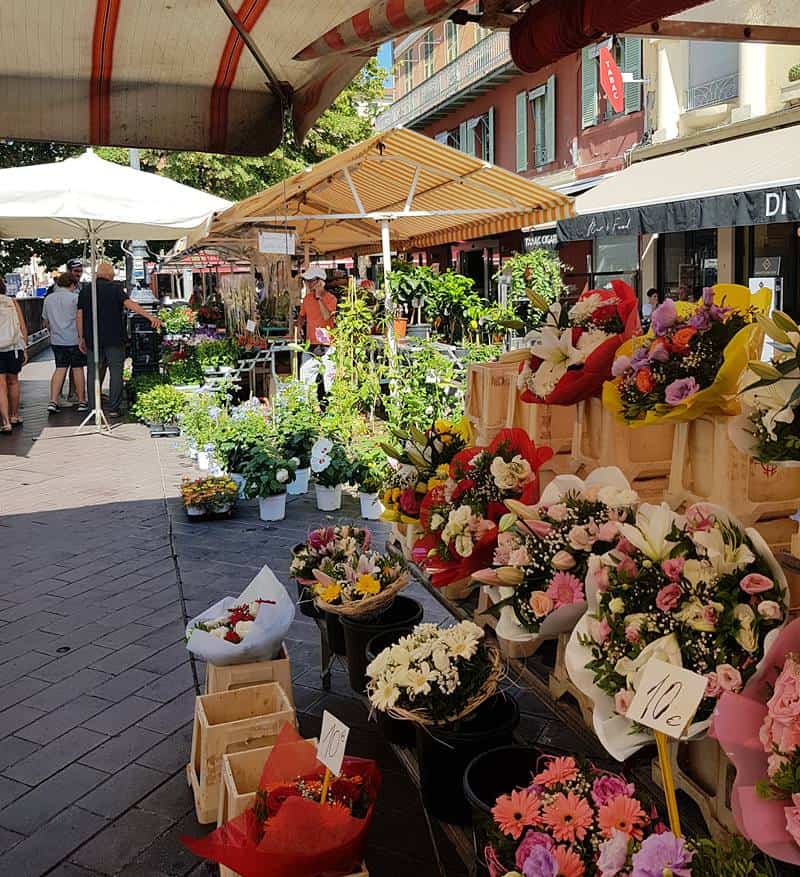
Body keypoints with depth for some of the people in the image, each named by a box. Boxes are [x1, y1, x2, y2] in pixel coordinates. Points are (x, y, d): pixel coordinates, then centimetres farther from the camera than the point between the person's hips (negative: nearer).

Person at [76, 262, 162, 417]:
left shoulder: (85, 291, 9)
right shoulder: (115, 288, -3)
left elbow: (79, 315, 8)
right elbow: (129, 303, -18)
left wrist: (81, 337, 14)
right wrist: (150, 317, -26)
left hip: (92, 339, 3)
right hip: (114, 338, -3)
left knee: (93, 373, 9)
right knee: (116, 372, 2)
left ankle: (93, 408, 10)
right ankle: (113, 408, 0)